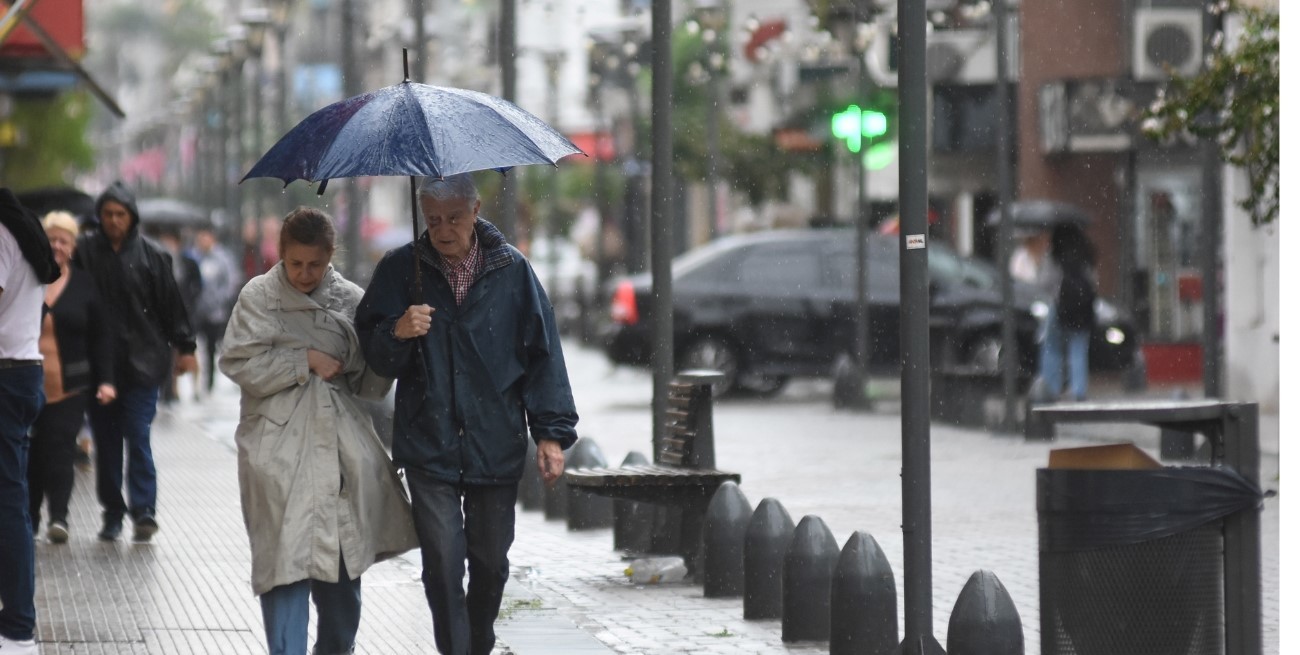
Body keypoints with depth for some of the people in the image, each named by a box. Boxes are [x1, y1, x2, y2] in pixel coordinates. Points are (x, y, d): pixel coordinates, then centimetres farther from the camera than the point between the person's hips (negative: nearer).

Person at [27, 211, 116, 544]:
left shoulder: (85, 285, 6)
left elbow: (101, 338, 6)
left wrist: (105, 380, -3)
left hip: (70, 387, -1)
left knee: (60, 449, -11)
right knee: (30, 452, 4)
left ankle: (58, 516, -15)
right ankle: (29, 517, 14)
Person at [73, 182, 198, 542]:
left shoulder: (151, 255, 1)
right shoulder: (84, 251, 1)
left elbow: (171, 304, 6)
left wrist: (184, 347, 5)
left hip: (141, 363, -2)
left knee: (137, 436, -9)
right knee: (105, 441, 6)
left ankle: (144, 510, -8)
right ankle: (112, 513, 15)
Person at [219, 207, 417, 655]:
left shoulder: (350, 299, 7)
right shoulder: (260, 296, 1)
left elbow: (373, 382, 10)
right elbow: (239, 364, -7)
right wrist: (305, 361, -10)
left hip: (341, 447, 3)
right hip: (280, 447, -3)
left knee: (344, 564, 10)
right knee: (286, 561, -9)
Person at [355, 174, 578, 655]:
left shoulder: (511, 270, 3)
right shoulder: (401, 270, 2)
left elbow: (542, 353, 6)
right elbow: (375, 357, 6)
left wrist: (551, 431, 0)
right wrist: (397, 333, -18)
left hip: (496, 446, 1)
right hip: (429, 447, -1)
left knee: (490, 561, 10)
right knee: (443, 563, -10)